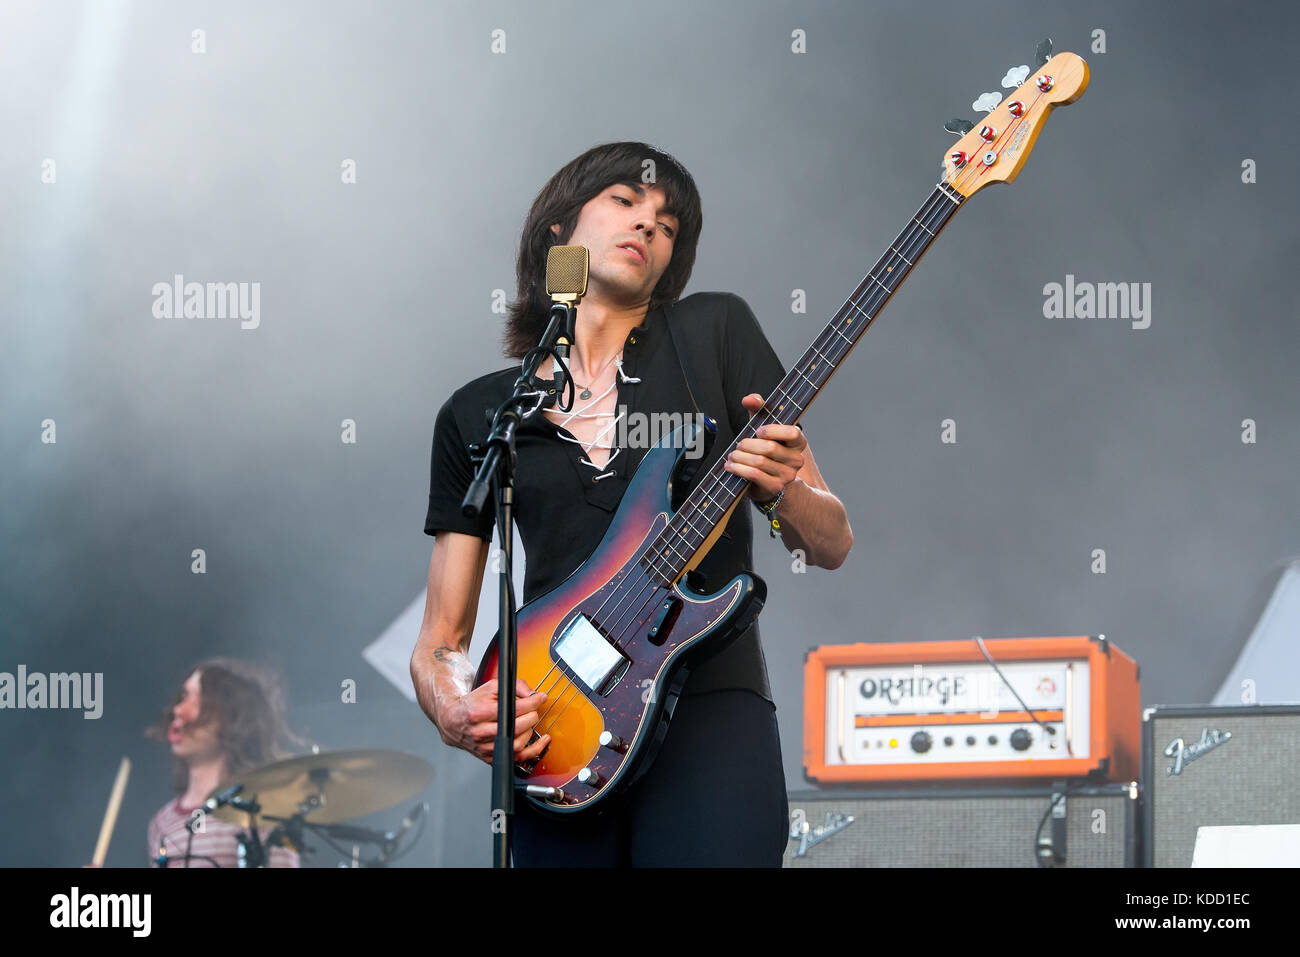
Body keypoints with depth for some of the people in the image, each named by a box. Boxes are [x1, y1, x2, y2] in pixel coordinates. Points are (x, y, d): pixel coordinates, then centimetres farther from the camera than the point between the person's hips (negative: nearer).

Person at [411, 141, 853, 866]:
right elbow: (441, 639, 15)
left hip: (711, 706, -1)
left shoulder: (714, 334, 10)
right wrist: (456, 713, -7)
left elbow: (833, 544, 10)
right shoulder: (478, 416, 14)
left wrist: (783, 488, -11)